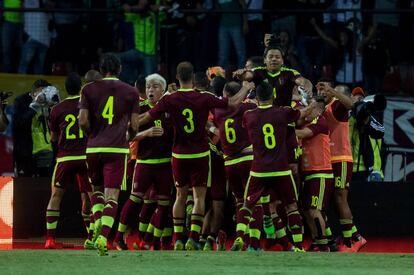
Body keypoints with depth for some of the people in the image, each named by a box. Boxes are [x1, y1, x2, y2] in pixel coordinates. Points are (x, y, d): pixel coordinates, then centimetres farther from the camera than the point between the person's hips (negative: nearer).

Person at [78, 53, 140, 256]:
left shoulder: (89, 89, 4)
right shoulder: (131, 92, 5)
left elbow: (83, 121, -3)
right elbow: (134, 126, 3)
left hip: (94, 148, 1)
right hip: (118, 148, -1)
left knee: (96, 188, 23)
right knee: (112, 195, -3)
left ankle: (98, 221, -1)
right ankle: (103, 237, -18)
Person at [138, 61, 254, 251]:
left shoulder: (169, 100, -7)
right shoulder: (204, 99, -10)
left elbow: (146, 118, 1)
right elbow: (233, 103, -4)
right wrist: (246, 88, 15)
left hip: (179, 155, 2)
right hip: (200, 154, -2)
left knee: (180, 196, 13)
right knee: (199, 197, 3)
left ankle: (177, 240, 10)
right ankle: (192, 238, -8)